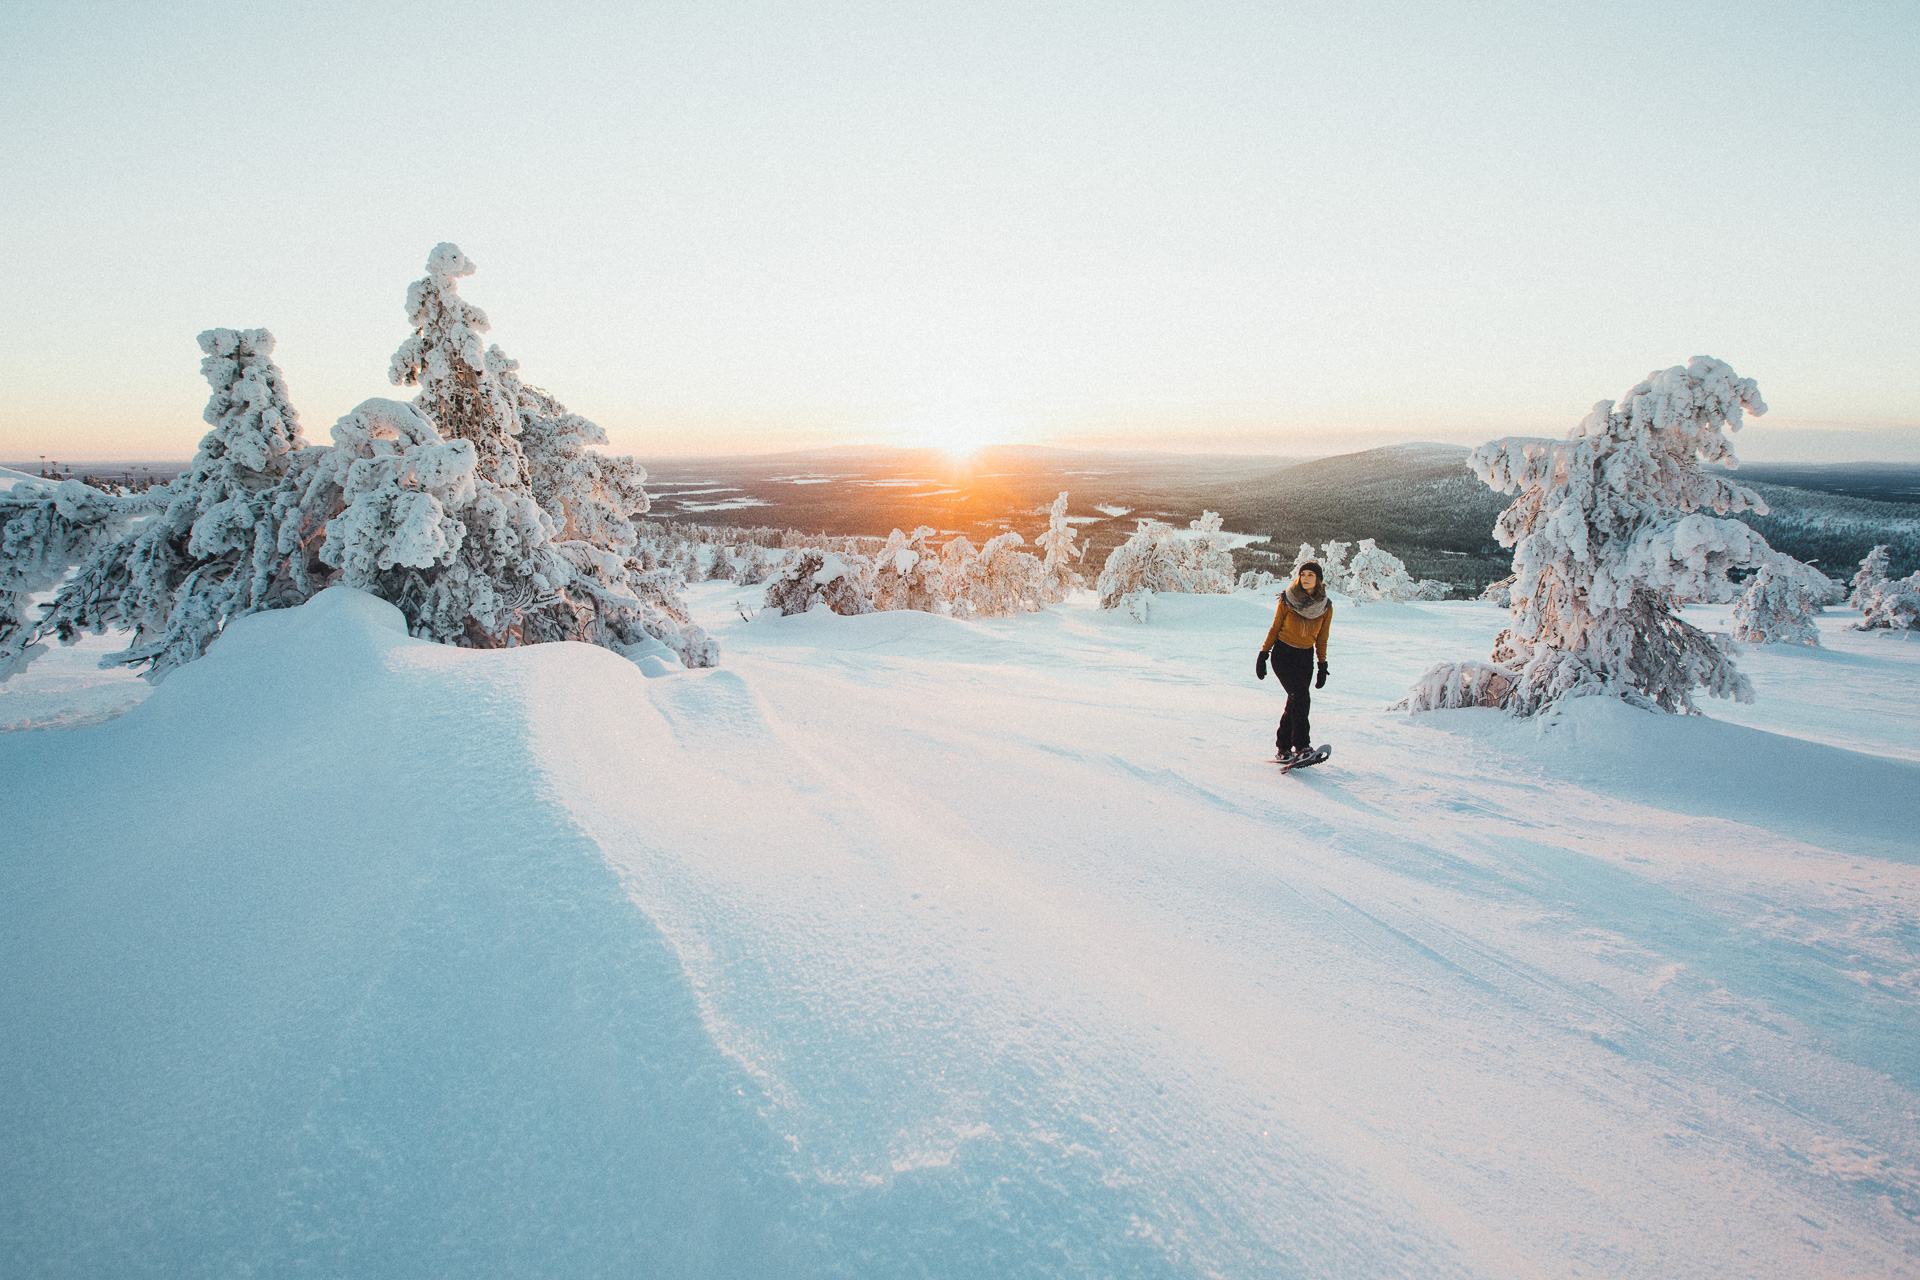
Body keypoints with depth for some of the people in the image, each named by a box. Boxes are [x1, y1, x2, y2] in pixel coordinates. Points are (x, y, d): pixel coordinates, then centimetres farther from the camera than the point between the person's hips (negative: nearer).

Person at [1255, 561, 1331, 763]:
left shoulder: (1326, 607, 2)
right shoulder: (1288, 601, -6)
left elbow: (1322, 639, 10)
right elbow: (1275, 628, 1)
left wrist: (1323, 666, 8)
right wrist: (1263, 655, -1)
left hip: (1305, 657, 3)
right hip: (1283, 654, -3)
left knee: (1295, 702, 0)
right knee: (1300, 696, -19)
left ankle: (1284, 748, 11)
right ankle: (1301, 745, -17)